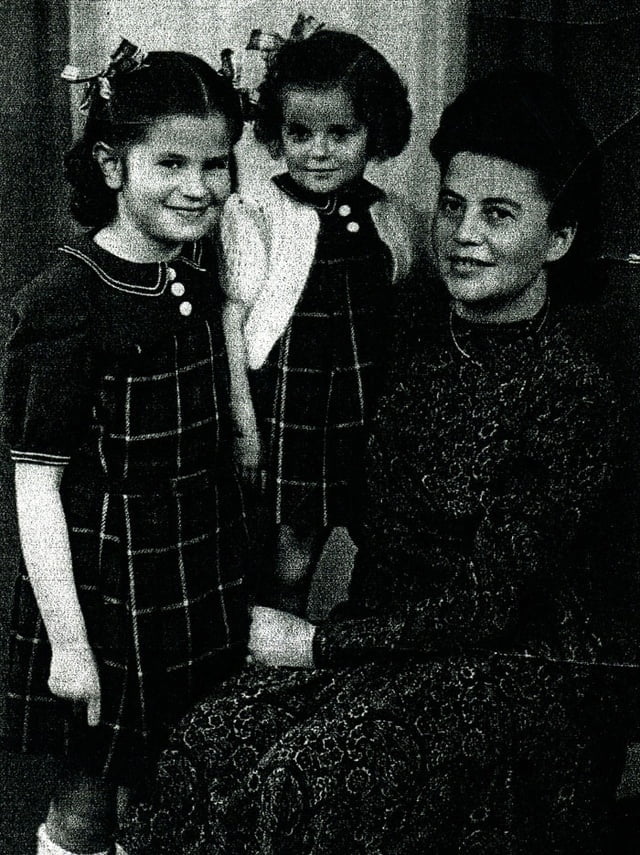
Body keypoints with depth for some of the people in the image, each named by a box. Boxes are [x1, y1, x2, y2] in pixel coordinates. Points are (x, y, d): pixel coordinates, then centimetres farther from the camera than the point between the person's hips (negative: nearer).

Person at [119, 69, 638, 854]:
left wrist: (318, 643, -12)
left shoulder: (574, 396, -18)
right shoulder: (417, 320, 1)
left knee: (307, 779, -25)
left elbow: (489, 605, -17)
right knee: (213, 738, -15)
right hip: (397, 629, 6)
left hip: (520, 665, -5)